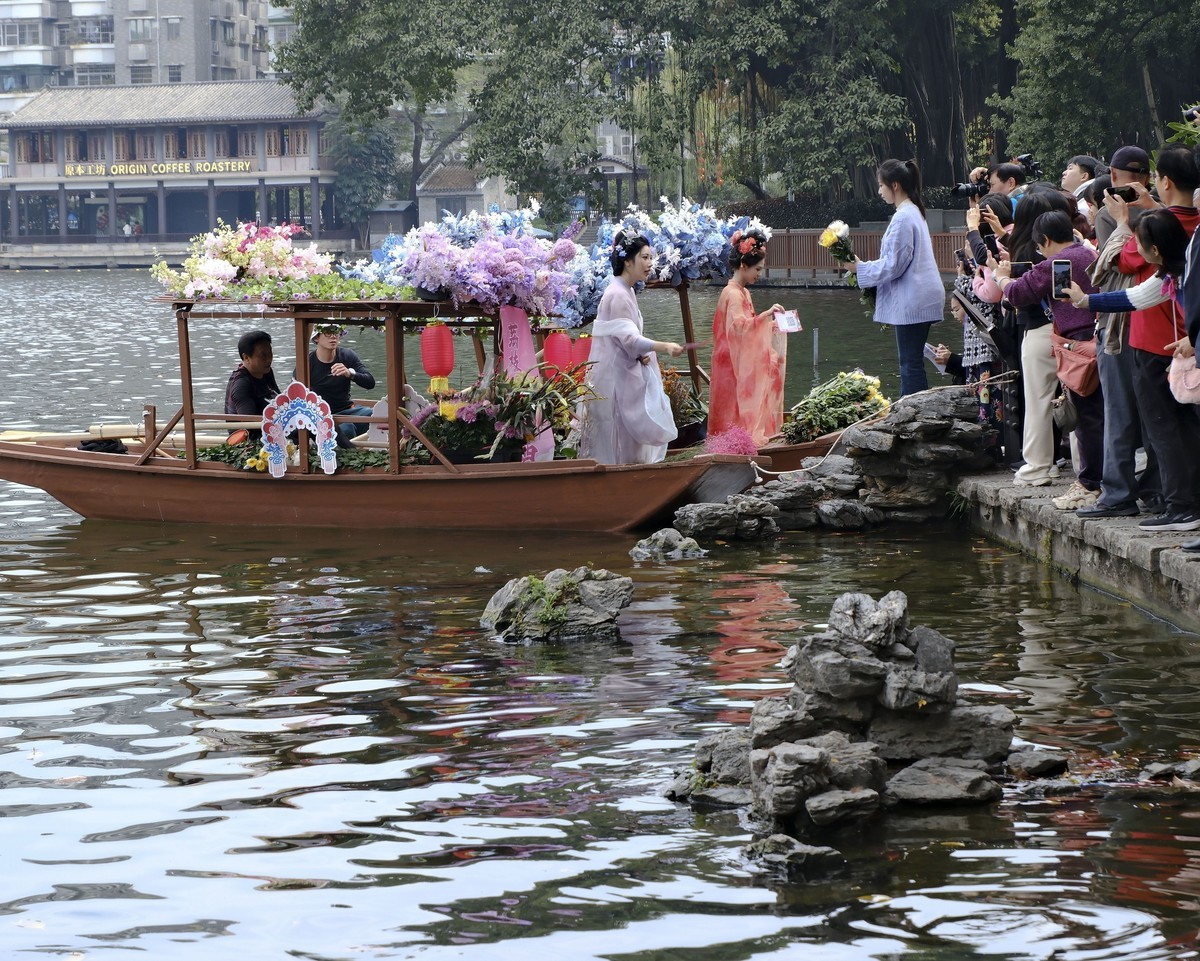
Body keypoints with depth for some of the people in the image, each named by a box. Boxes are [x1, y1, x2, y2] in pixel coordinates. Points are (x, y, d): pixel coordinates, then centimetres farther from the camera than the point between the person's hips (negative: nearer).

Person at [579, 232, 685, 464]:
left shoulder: (626, 292, 15)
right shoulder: (617, 295, -16)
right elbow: (628, 338, -25)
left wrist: (639, 354, 3)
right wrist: (663, 347, -37)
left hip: (625, 375, 10)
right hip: (615, 378, -10)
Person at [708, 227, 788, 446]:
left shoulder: (743, 293, 16)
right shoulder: (733, 294, -15)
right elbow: (740, 327, -28)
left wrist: (770, 324, 17)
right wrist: (765, 314, -33)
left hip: (744, 366, 10)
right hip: (734, 368, -10)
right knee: (739, 413, -9)